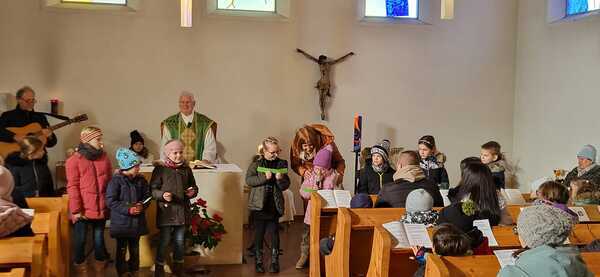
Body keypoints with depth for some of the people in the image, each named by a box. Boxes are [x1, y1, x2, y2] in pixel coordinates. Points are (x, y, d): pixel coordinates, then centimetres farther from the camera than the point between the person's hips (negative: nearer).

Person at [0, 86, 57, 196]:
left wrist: (49, 136, -6)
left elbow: (51, 143, 15)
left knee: (47, 190, -10)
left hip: (38, 161, 3)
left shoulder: (40, 117, 17)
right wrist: (15, 137, -19)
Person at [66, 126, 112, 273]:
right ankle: (80, 264, 25)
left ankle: (100, 262, 27)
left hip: (101, 208, 3)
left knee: (99, 237, 13)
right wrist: (76, 210, -12)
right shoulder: (74, 160, -5)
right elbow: (72, 187, -8)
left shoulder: (104, 158, 8)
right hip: (83, 210, -3)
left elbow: (110, 182, 11)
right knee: (80, 239, 9)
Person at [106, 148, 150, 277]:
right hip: (121, 222, -4)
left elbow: (147, 196, 9)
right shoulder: (116, 180, -13)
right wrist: (128, 210, -22)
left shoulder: (141, 180, 2)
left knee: (135, 248, 16)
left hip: (137, 221, 5)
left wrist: (142, 205, -13)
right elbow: (110, 201, -16)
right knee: (122, 249, 7)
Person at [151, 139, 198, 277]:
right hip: (166, 211, -4)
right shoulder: (160, 169, -3)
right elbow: (152, 189, -5)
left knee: (180, 241, 11)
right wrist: (162, 195, -24)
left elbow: (194, 186, 21)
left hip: (183, 212, 4)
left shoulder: (186, 169, 10)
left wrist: (193, 192, -1)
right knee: (164, 241, -1)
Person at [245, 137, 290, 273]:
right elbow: (248, 180, -12)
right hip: (259, 205, -2)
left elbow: (285, 186, 4)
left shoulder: (281, 163, 3)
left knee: (274, 234, 6)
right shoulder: (256, 163, -4)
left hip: (275, 205, 2)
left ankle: (274, 262, 19)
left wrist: (281, 179, -17)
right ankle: (258, 262, 20)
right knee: (259, 234, 8)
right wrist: (264, 177, -22)